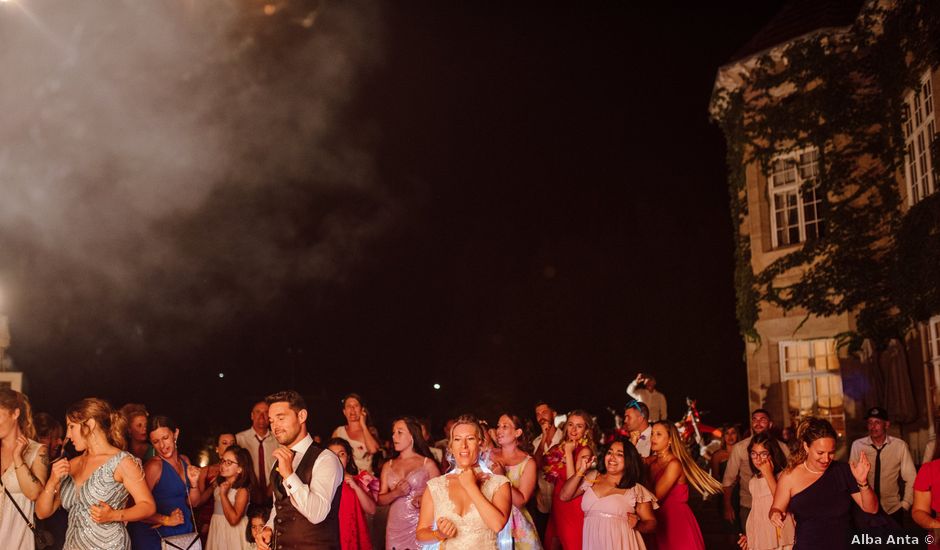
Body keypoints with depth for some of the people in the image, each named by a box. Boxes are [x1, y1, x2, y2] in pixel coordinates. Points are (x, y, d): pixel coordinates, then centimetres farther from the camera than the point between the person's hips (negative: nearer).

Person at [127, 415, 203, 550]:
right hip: (158, 535, -6)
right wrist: (166, 520, -15)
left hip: (185, 531, 6)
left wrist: (194, 482, -5)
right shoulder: (154, 465, -16)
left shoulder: (185, 461, 5)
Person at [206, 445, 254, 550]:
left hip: (233, 532, -6)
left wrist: (223, 494, -25)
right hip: (216, 528, 6)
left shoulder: (242, 490, -18)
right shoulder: (218, 483, 3)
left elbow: (233, 519, -26)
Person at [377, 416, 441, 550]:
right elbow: (380, 500, 8)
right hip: (394, 529, 3)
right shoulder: (388, 466, 10)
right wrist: (396, 493, -10)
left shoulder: (427, 464, -1)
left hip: (419, 527, -3)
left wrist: (424, 500, -20)